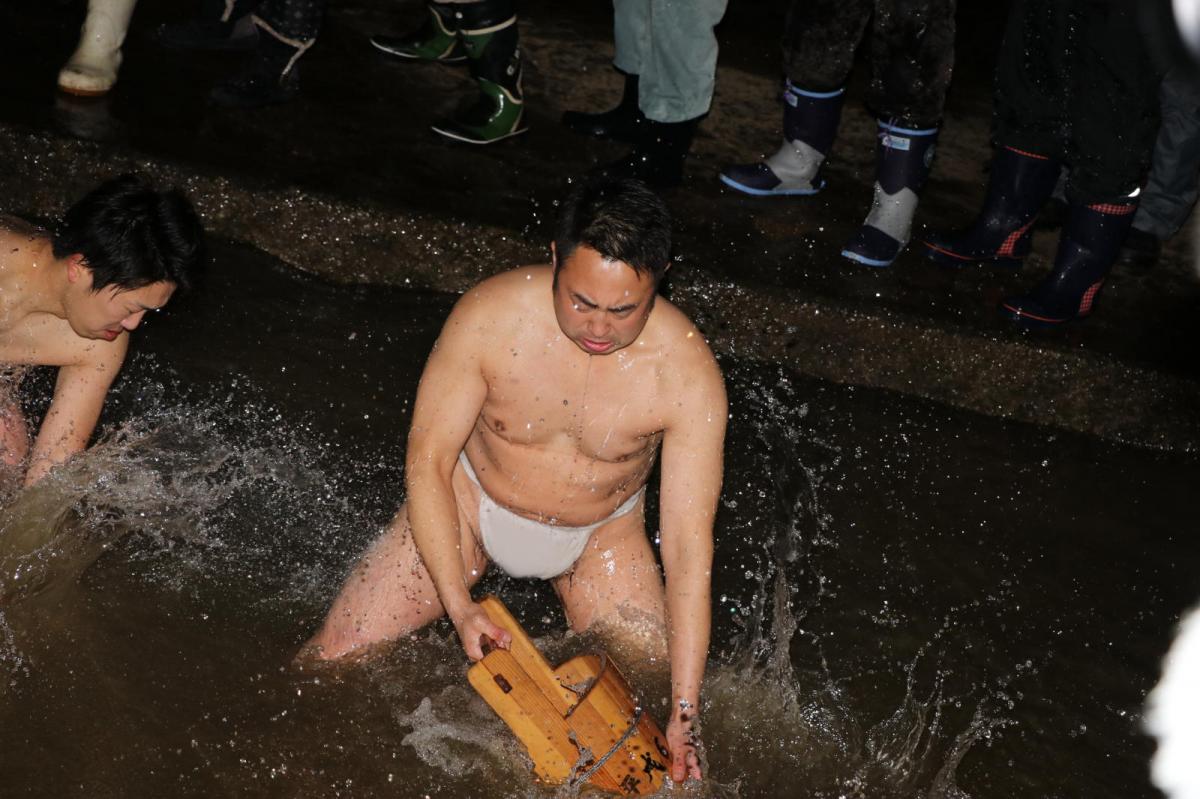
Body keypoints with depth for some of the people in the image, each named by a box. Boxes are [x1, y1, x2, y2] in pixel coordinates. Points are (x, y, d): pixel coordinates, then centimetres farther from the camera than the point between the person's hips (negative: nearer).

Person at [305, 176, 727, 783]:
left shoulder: (686, 372, -29)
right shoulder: (490, 316, -30)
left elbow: (689, 548, -26)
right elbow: (427, 464, -21)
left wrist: (684, 712, -28)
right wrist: (458, 605, -30)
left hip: (599, 533, 1)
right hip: (471, 501, 0)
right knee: (333, 658, -9)